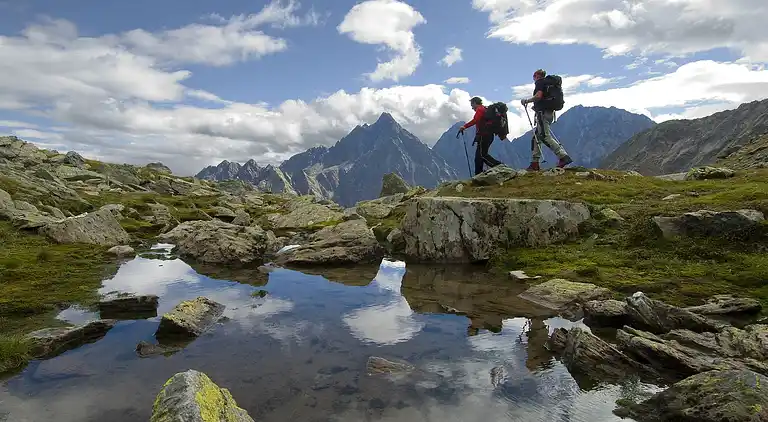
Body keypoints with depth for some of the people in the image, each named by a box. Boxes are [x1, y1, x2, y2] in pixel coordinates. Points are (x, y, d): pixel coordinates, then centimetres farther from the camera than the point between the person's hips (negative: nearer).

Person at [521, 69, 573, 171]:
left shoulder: (540, 82, -2)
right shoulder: (548, 83, 25)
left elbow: (538, 96, -18)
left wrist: (526, 100, -6)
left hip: (543, 112, -10)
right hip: (549, 112, 10)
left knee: (545, 137, -16)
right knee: (536, 138, 10)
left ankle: (564, 156, -23)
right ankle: (534, 163, 7)